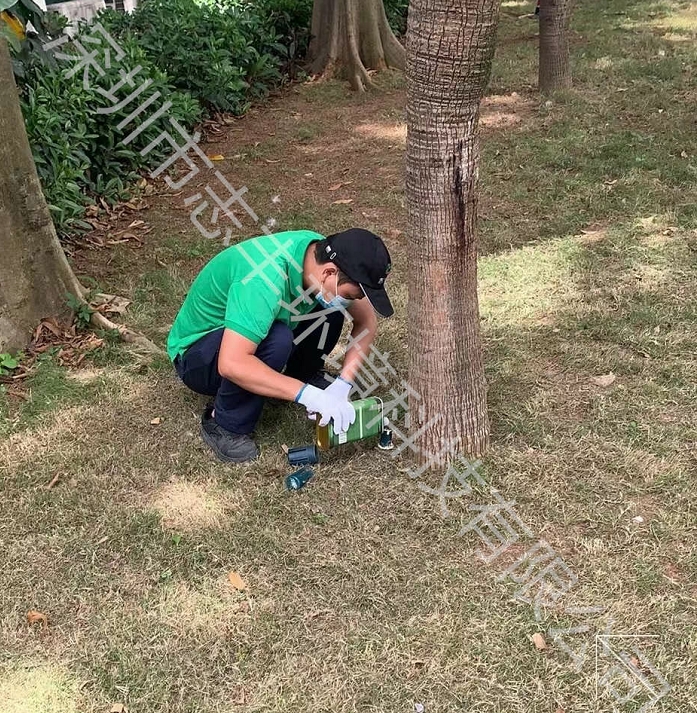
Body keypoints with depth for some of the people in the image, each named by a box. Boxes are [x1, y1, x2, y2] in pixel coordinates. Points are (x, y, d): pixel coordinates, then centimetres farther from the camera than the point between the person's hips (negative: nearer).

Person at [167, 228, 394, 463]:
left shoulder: (324, 254, -15)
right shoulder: (264, 281, -38)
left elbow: (367, 321, -4)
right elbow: (232, 365, -45)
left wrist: (343, 383, -17)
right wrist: (308, 395, -42)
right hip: (195, 353, -7)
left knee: (332, 311, -12)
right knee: (276, 339, -36)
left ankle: (304, 374, 12)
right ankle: (225, 426, -15)